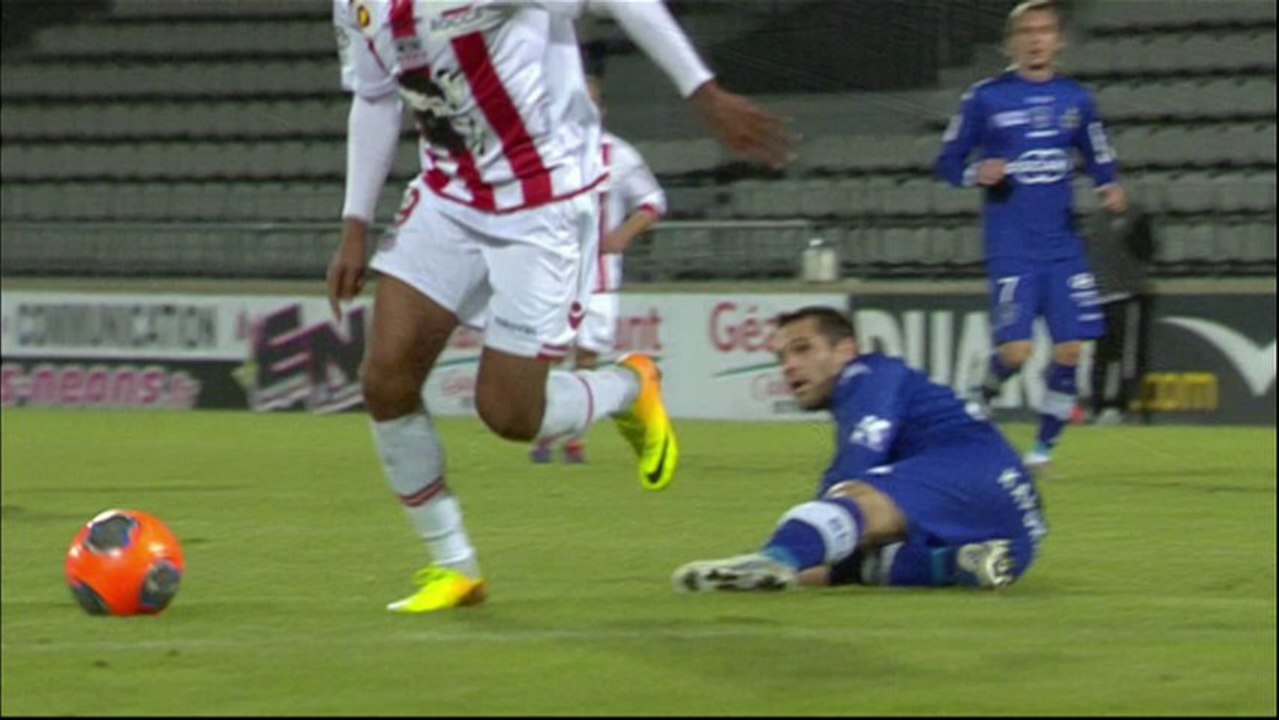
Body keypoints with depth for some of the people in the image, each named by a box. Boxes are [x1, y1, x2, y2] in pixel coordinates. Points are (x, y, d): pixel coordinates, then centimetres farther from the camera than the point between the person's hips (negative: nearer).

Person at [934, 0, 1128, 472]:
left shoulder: (1076, 100, 8)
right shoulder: (985, 98, -1)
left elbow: (1099, 159, 18)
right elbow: (948, 162, 5)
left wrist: (1110, 188, -3)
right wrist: (977, 174, -16)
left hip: (1063, 245, 3)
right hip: (1011, 247, -3)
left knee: (1070, 349, -4)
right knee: (1016, 351, -13)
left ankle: (1045, 445, 12)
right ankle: (979, 402, 19)